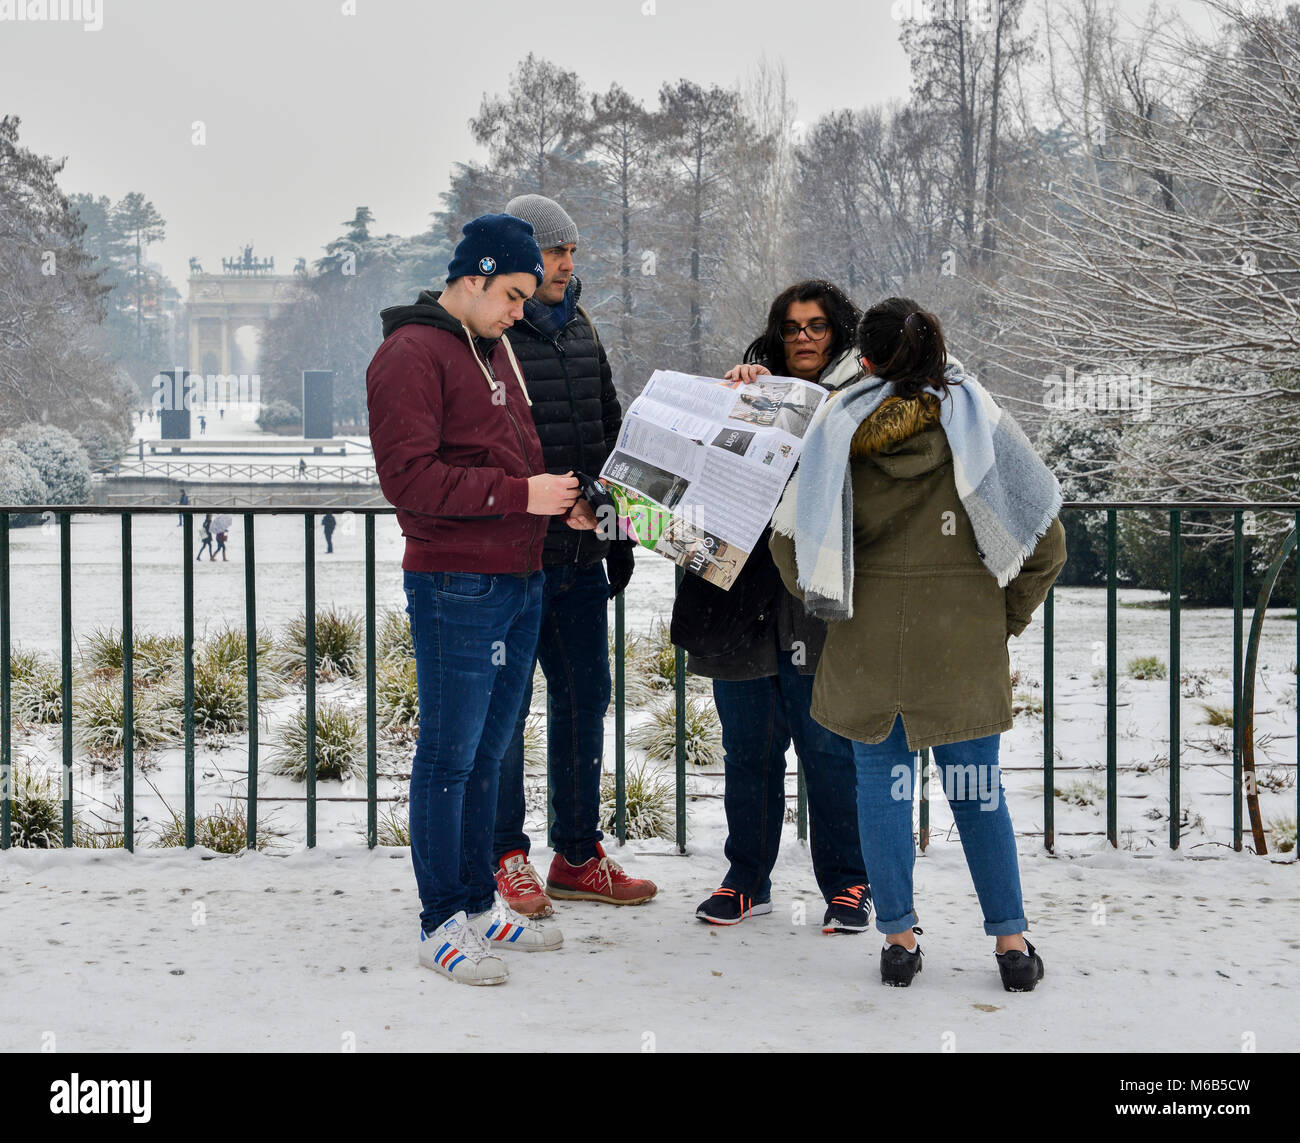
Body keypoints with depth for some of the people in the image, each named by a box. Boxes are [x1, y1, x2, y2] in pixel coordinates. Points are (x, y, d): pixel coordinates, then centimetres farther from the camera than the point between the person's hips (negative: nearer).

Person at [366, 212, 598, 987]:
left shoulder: (495, 348, 19)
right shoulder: (412, 354, -11)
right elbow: (409, 477, -19)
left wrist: (563, 500, 7)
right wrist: (521, 494, -20)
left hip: (520, 581, 9)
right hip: (456, 587, -9)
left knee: (488, 754, 15)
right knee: (450, 760, -3)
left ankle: (481, 903, 24)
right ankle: (443, 924, 5)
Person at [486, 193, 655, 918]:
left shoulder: (580, 330, 13)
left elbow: (612, 437, 20)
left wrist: (619, 535, 17)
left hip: (579, 557, 7)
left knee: (586, 699, 11)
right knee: (506, 708, 2)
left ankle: (579, 857, 21)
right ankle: (507, 859, 14)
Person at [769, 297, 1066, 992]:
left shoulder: (841, 430, -4)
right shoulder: (979, 424, -4)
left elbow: (789, 537, -1)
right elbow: (1044, 540, -4)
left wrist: (828, 608, 12)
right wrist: (1008, 616, 8)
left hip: (869, 641, 0)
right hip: (965, 643, 0)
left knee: (881, 784, 12)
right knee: (978, 789, 10)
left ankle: (898, 937, 16)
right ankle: (1011, 941, 13)